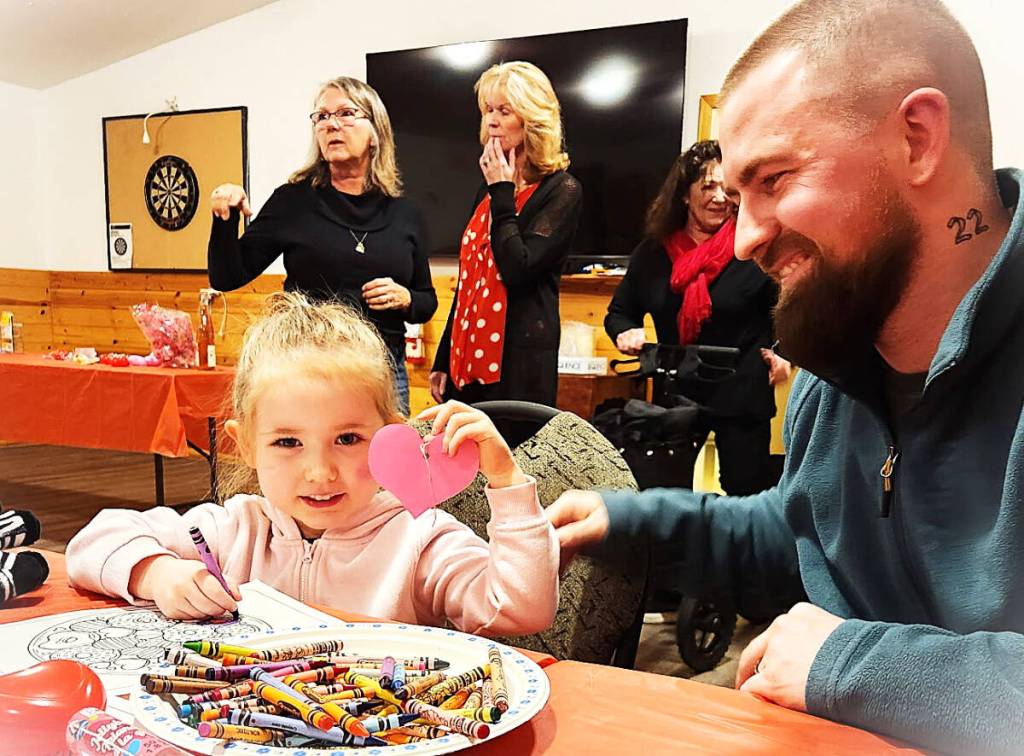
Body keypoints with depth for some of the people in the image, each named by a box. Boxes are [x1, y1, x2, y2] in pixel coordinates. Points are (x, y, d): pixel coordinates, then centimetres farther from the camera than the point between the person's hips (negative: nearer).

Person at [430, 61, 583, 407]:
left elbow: (519, 270, -19)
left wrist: (502, 193, -10)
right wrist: (443, 359, 16)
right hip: (469, 357, 7)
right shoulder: (487, 190, 15)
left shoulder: (561, 191, -6)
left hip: (521, 361, -7)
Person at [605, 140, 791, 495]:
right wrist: (625, 332, -11)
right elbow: (618, 312, 11)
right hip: (674, 395, 3)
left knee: (746, 495, 7)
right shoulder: (653, 251, 3)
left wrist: (782, 353, -16)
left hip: (741, 398, -3)